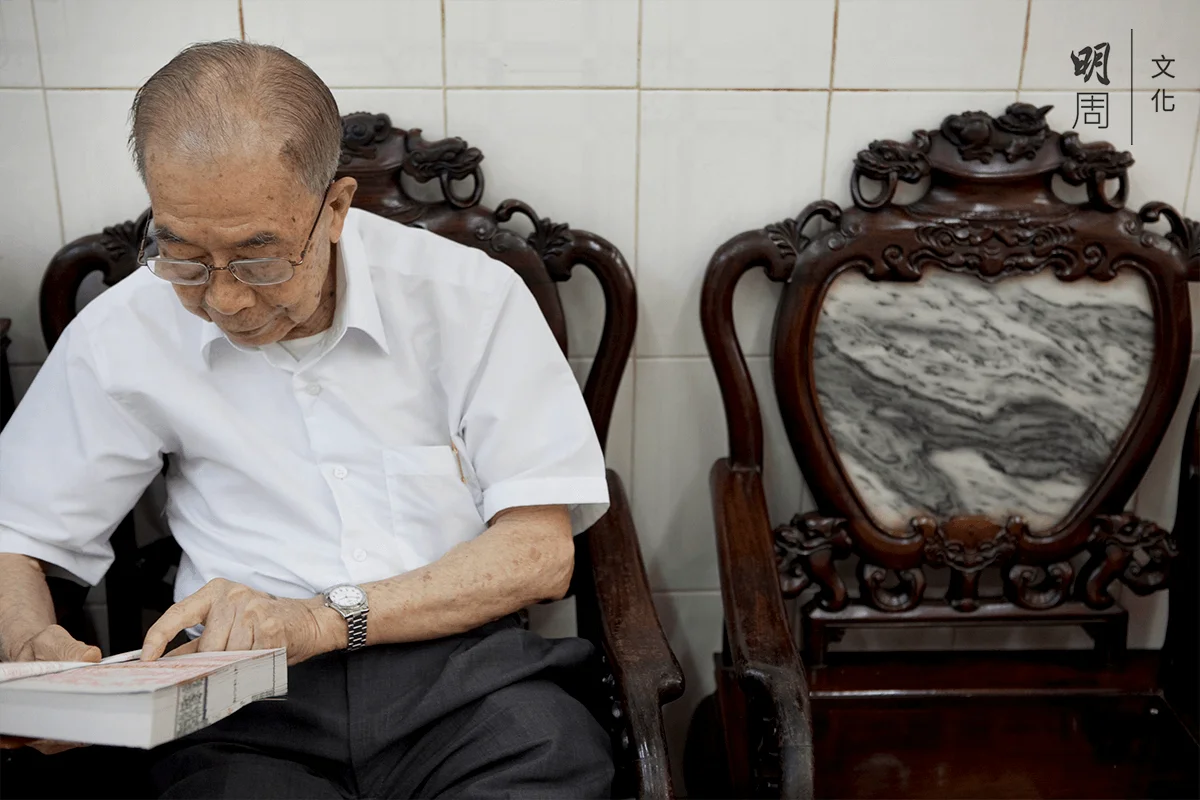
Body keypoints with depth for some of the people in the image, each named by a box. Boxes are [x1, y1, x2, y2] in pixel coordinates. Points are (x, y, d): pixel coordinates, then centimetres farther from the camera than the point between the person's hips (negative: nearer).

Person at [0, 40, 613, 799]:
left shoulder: (470, 296, -5)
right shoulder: (124, 335, 1)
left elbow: (541, 550, -7)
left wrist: (327, 617, -17)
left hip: (465, 669, 2)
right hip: (251, 710, -1)